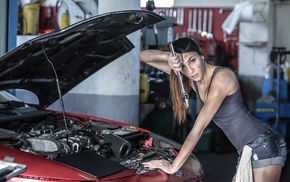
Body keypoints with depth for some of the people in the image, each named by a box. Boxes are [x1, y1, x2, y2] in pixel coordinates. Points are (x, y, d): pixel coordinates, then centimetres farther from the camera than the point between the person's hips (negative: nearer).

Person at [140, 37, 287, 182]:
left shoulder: (222, 76, -19)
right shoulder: (192, 78, 3)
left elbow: (199, 128, -22)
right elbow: (144, 56, 3)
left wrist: (173, 167, -22)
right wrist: (168, 57, -20)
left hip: (263, 146, -9)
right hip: (248, 151, 9)